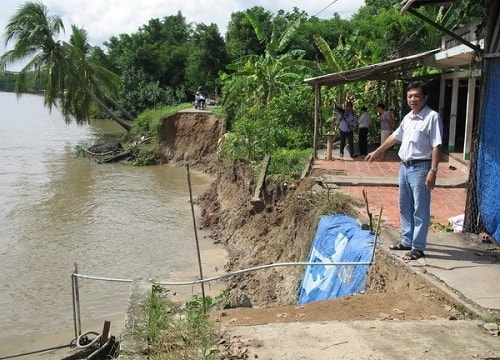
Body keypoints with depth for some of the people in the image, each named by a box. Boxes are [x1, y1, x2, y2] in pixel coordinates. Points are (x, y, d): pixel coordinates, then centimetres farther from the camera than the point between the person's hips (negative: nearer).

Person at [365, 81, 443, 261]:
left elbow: (436, 146, -18)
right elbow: (395, 136, 25)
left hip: (420, 168, -9)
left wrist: (433, 171, -24)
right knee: (405, 207, 16)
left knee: (420, 210, -2)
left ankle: (418, 247, 5)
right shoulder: (408, 117, 11)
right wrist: (377, 151, 32)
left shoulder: (432, 117, -13)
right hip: (404, 166, 9)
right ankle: (407, 241, 28)